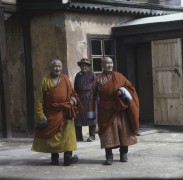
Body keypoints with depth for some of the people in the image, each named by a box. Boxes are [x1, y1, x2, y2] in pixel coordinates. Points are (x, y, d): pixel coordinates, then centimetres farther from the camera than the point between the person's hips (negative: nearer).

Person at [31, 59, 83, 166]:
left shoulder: (66, 79, 7)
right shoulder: (45, 81, -1)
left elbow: (72, 93, 17)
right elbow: (40, 100, -3)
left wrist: (73, 99, -5)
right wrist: (40, 115, -9)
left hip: (65, 113, 2)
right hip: (51, 114, -2)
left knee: (68, 134, -5)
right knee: (53, 136, 6)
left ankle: (68, 157, -5)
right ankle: (54, 158, 18)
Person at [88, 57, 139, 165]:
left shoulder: (118, 76, 5)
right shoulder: (98, 80, 1)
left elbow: (129, 86, 12)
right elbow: (93, 95, 0)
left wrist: (124, 90, -11)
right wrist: (91, 111, -6)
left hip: (120, 109, 2)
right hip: (106, 110, -1)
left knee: (123, 130, 4)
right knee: (107, 133, -4)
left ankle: (124, 154, 18)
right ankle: (109, 157, 1)